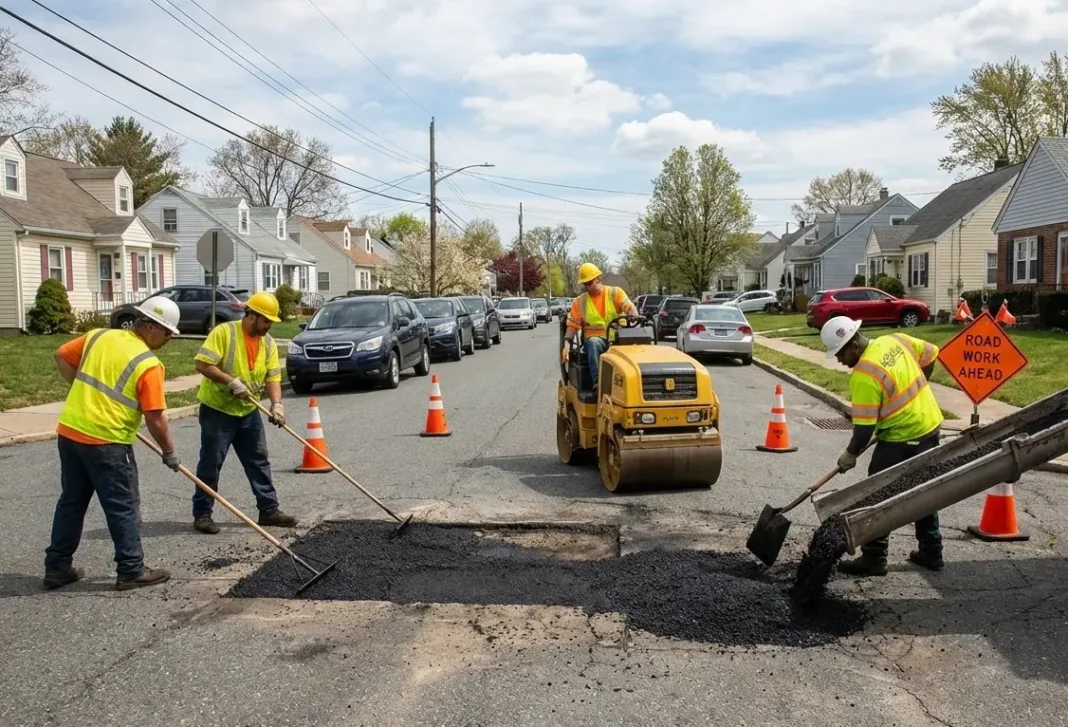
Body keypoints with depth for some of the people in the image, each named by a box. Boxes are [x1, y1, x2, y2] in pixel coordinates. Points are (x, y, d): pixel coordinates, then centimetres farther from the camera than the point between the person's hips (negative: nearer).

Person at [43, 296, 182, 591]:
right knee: (124, 507, 5)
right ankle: (132, 571, 12)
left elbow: (62, 356, 14)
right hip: (107, 442, -7)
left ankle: (57, 567, 26)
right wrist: (169, 451, 1)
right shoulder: (149, 364, -13)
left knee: (70, 502, 18)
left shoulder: (99, 335, 6)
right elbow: (155, 419, -13)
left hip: (69, 432, 7)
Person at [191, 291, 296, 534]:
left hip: (249, 412, 6)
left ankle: (268, 509, 17)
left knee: (259, 461, 9)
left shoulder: (268, 343, 3)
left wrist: (277, 404, -16)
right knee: (210, 464, 1)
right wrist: (231, 381, -28)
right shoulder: (224, 332, -16)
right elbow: (202, 364, -21)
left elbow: (273, 377, -1)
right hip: (216, 410, -6)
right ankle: (202, 514, 12)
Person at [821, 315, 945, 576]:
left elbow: (864, 426, -20)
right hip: (931, 426, 9)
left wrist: (851, 454, -5)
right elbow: (930, 354, 13)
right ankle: (931, 552, 30)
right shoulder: (896, 339, -2)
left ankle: (873, 558, 7)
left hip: (902, 439, -9)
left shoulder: (864, 375, -24)